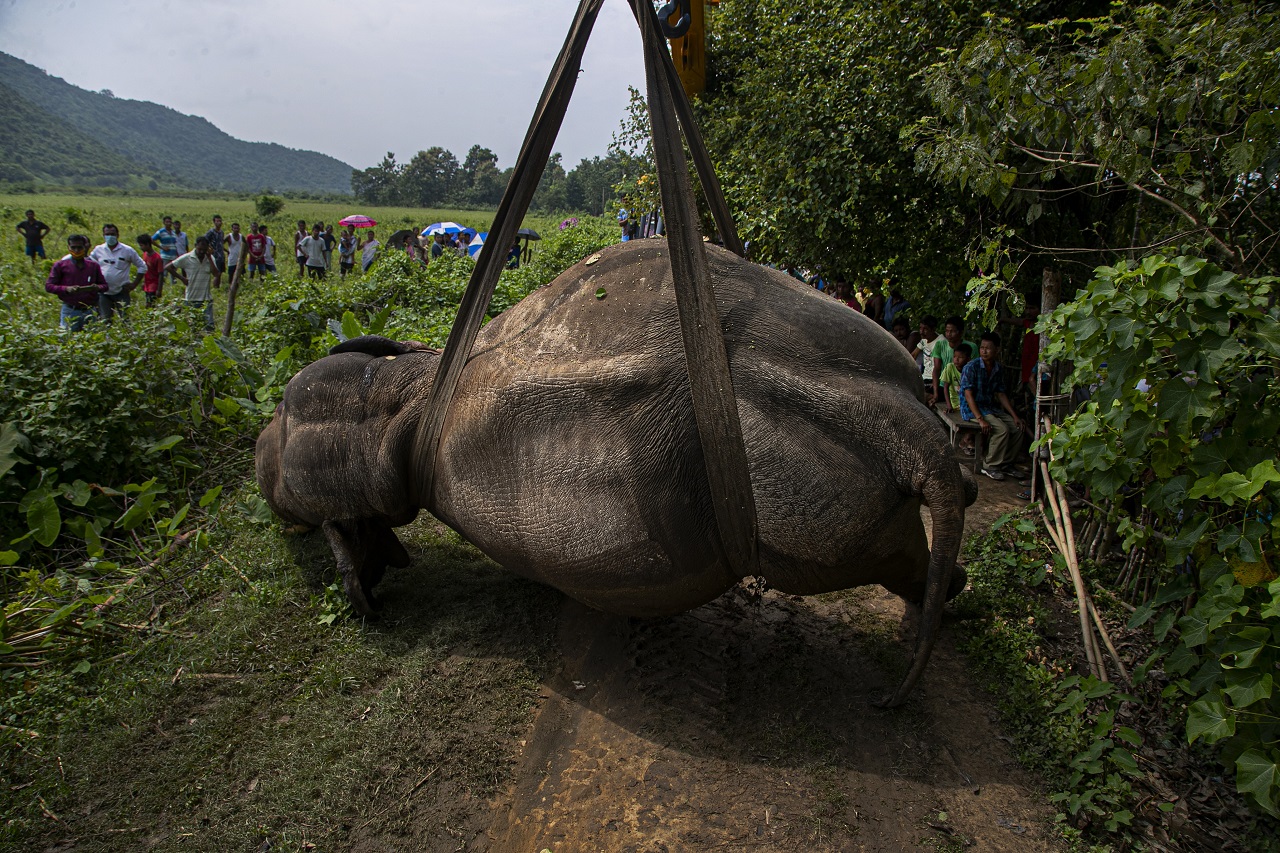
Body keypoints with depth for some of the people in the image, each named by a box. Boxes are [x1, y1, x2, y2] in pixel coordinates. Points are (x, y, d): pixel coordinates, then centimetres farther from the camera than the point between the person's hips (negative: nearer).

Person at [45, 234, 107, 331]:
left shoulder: (94, 266, 8)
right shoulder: (61, 265, 3)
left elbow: (104, 285, 11)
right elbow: (48, 286, 1)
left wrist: (97, 288, -13)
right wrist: (66, 289, -17)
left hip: (90, 311, 2)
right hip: (70, 311, -2)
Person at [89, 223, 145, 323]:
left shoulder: (127, 250, -2)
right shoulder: (98, 250, 5)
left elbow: (142, 266, 4)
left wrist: (134, 284, -2)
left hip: (121, 292, -2)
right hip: (103, 293, 2)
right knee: (105, 321, 7)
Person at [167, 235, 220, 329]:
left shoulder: (210, 258, 3)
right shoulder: (186, 258, -4)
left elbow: (216, 274, -10)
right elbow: (168, 267, 1)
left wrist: (209, 258, -12)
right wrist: (182, 278, -3)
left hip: (207, 298, 1)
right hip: (191, 299, -1)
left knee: (209, 325, -6)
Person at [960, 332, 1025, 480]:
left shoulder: (998, 370, 7)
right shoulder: (971, 367, -14)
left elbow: (1001, 395, 11)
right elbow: (968, 395, -19)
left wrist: (1015, 416, 3)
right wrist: (980, 419, -27)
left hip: (990, 407, 7)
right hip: (971, 409, -7)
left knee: (1016, 427, -6)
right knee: (1002, 429, -24)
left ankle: (1006, 463, 8)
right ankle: (990, 466, -10)